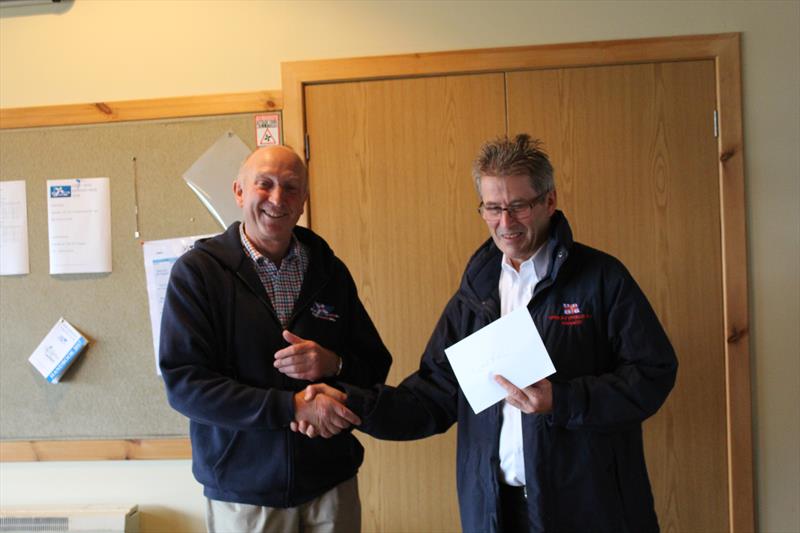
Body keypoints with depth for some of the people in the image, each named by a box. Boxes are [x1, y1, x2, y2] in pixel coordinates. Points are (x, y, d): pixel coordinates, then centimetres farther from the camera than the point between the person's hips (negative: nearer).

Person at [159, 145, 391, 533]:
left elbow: (376, 367, 7)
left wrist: (333, 364, -15)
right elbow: (183, 383, -15)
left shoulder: (329, 270, 3)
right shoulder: (197, 270, -8)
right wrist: (294, 407, -21)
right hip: (242, 492, -2)